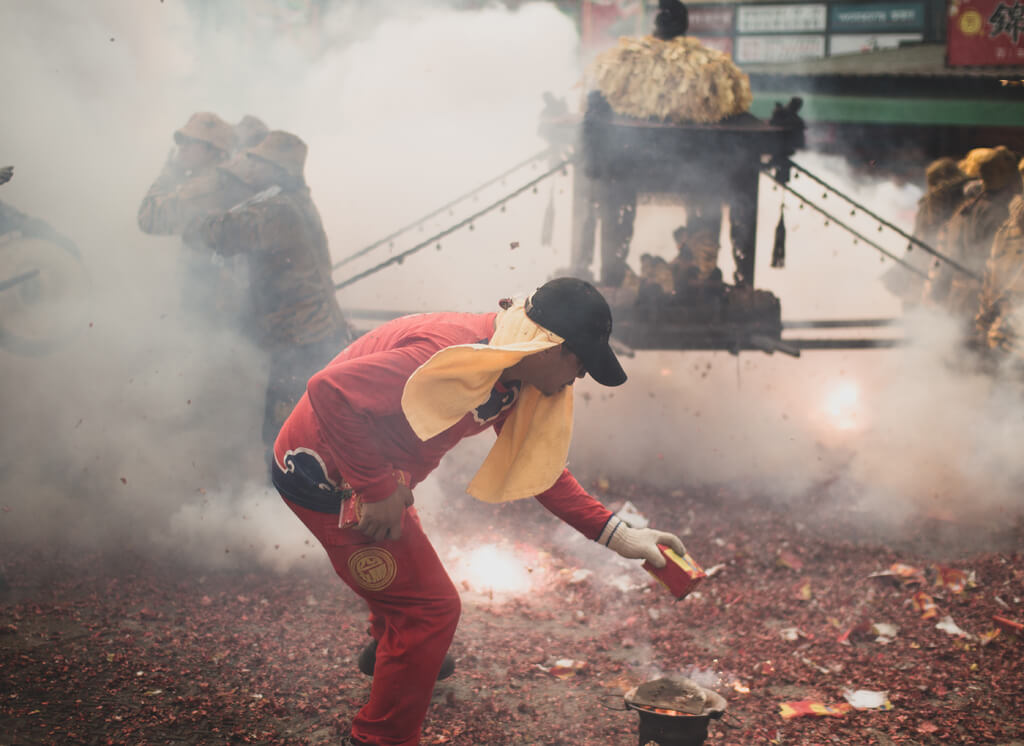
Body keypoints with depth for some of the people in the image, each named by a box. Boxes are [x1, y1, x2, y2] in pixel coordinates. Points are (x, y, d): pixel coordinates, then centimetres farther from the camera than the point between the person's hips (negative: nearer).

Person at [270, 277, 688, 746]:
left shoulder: (516, 379, -2)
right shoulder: (451, 354, -34)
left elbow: (540, 469, 4)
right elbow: (331, 389, -36)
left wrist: (616, 535, -4)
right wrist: (376, 489, -29)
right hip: (325, 474, -9)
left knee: (407, 565, 33)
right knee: (430, 607, -5)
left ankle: (389, 648, 65)